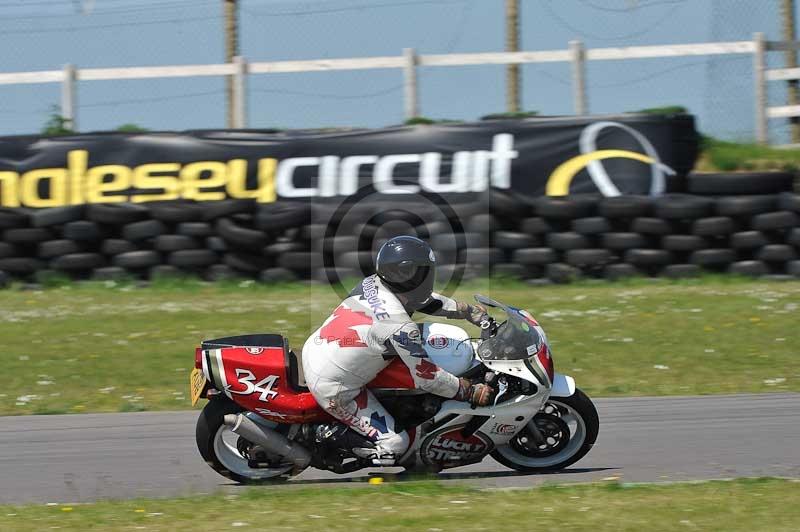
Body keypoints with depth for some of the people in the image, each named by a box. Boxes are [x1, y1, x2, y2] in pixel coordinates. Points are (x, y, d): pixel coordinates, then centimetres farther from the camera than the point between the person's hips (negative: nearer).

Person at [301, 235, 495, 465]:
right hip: (332, 388, -8)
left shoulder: (371, 284, -2)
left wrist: (472, 312, 19)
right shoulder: (400, 327, -25)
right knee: (393, 445, -3)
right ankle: (331, 436, -1)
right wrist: (472, 393, -6)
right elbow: (427, 378, -17)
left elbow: (427, 299, 14)